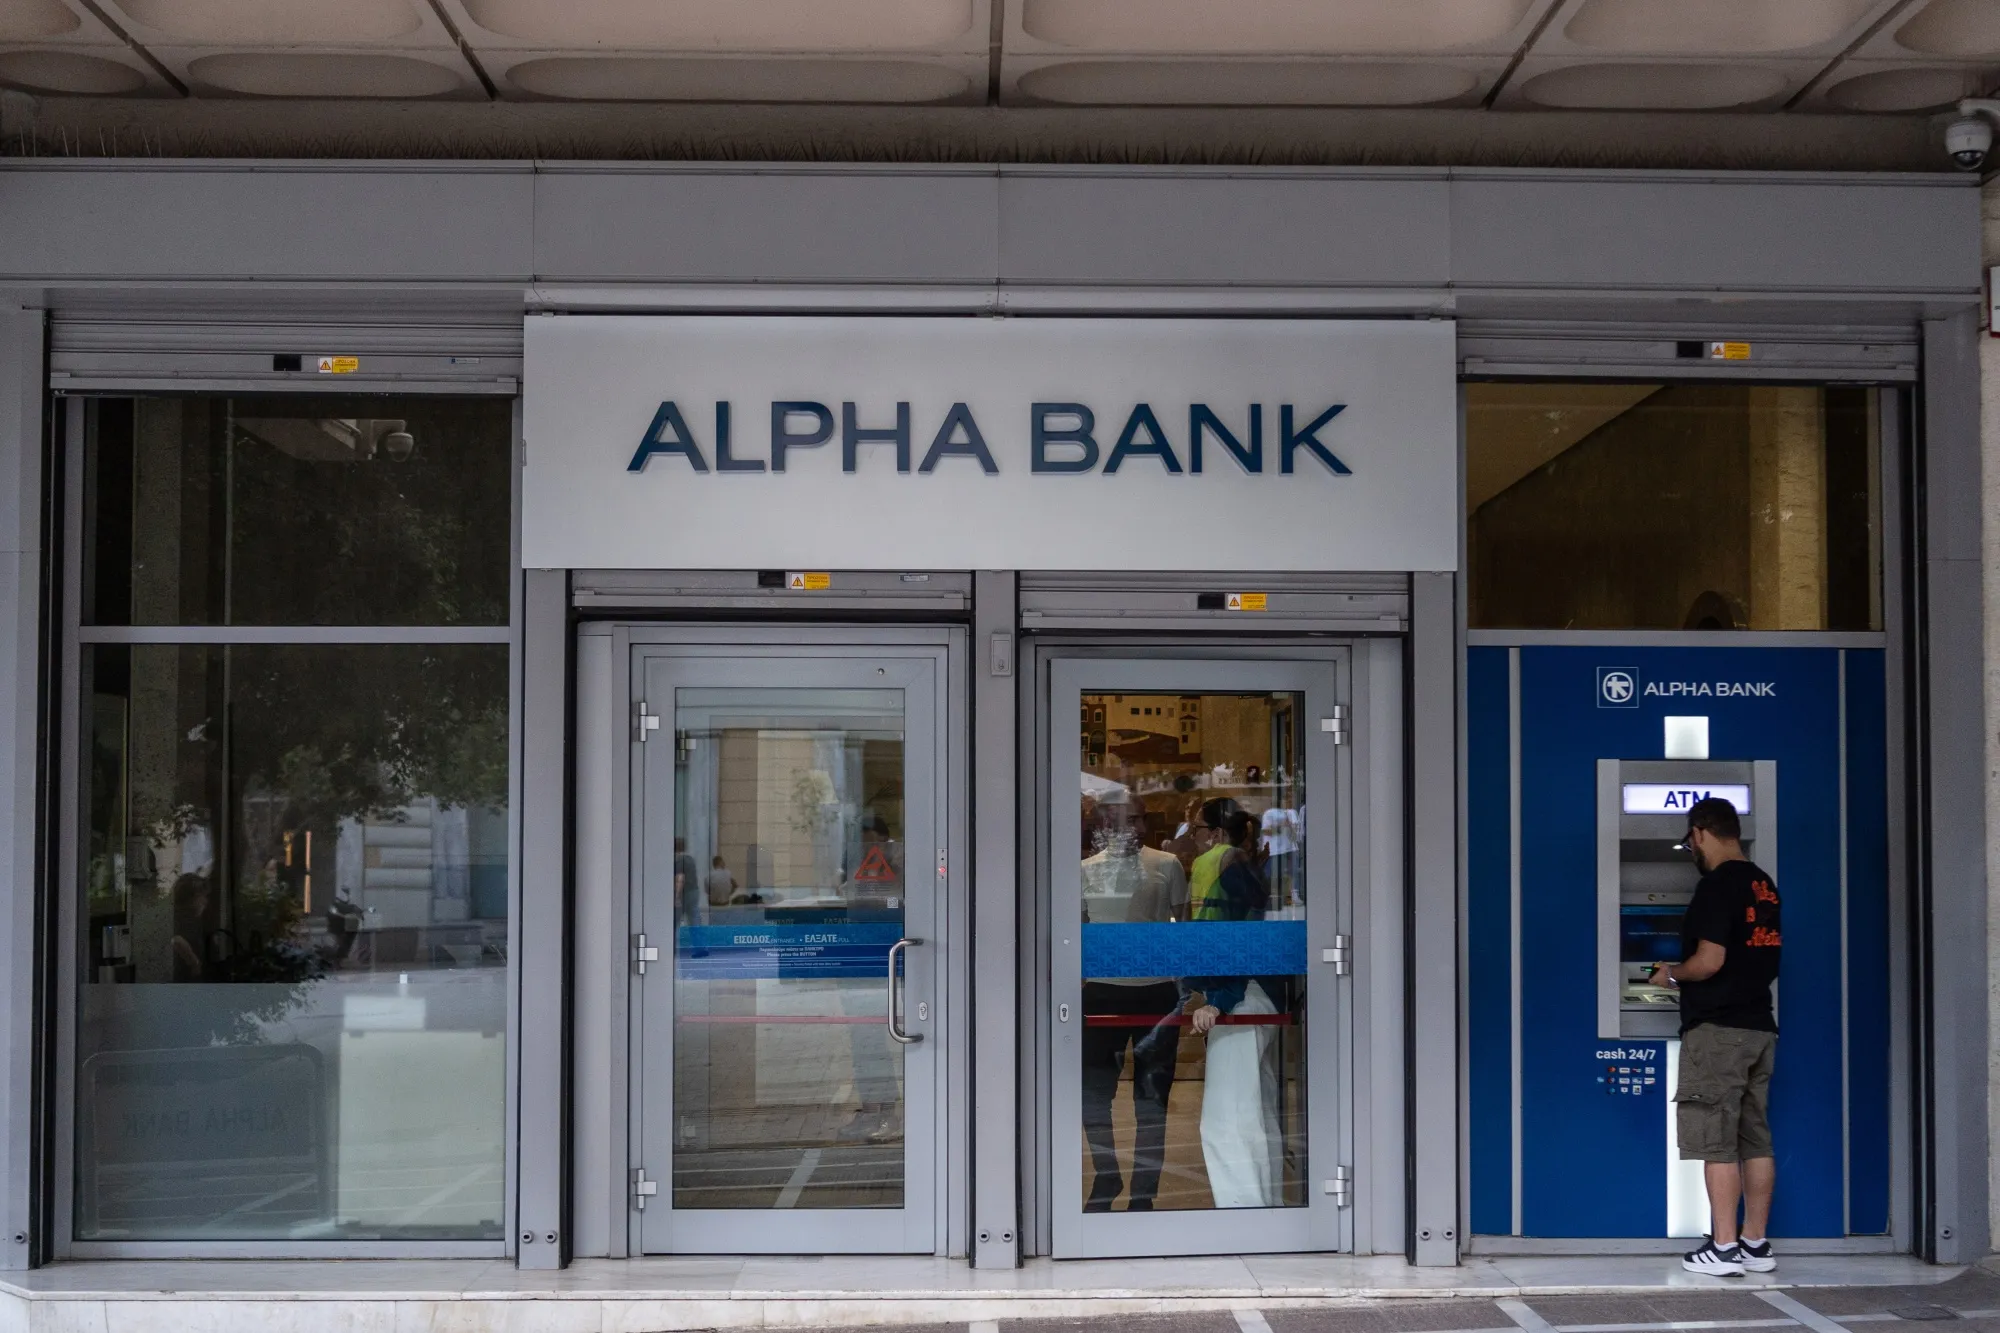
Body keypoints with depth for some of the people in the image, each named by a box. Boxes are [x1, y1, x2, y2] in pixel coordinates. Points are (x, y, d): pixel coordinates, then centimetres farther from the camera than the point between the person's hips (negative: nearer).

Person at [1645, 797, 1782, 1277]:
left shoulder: (1717, 885, -15)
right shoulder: (1764, 886, 12)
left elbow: (1709, 961, -20)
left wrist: (1672, 975, -3)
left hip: (1717, 1029, -8)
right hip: (1759, 1026, 9)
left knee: (1716, 1141, -4)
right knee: (1755, 1138, 10)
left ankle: (1723, 1247, -4)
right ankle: (1756, 1244, 14)